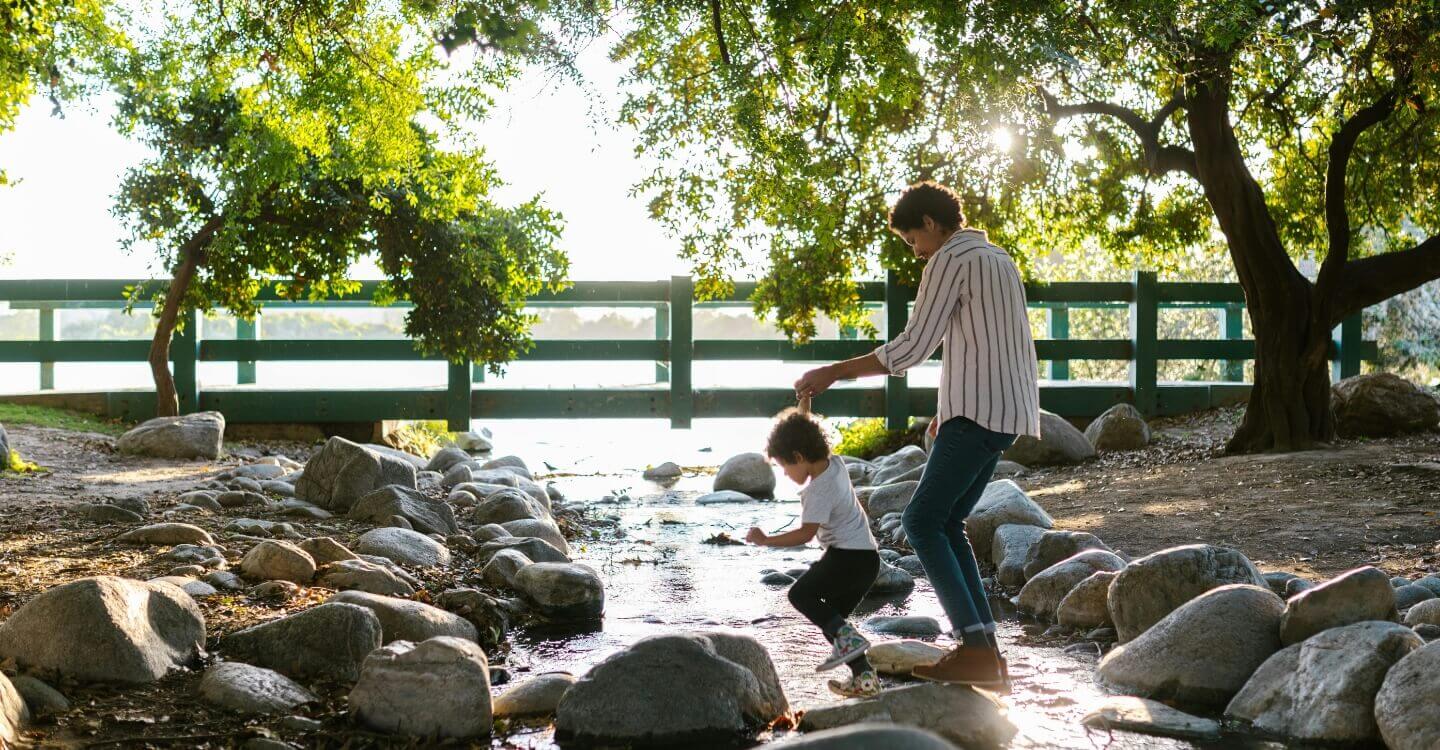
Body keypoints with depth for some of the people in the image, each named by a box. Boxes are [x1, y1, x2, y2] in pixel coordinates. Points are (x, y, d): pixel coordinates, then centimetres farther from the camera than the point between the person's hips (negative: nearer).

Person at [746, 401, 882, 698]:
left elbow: (805, 533, -23)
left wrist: (766, 540, -17)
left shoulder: (819, 490, -18)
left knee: (801, 593, 1)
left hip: (847, 556, -10)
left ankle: (846, 636, -14)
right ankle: (864, 676, 6)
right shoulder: (834, 464, 8)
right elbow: (807, 436, 27)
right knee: (831, 617, 14)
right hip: (868, 558, 10)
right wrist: (804, 402, 20)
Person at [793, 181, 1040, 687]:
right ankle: (984, 650, 6)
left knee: (923, 522, -8)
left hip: (977, 413, -10)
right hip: (1004, 412, 10)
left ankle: (975, 648, -13)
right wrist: (952, 407, 25)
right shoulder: (999, 260, 21)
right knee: (947, 523, 11)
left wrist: (833, 373, -8)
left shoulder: (950, 261, -9)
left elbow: (911, 348, -14)